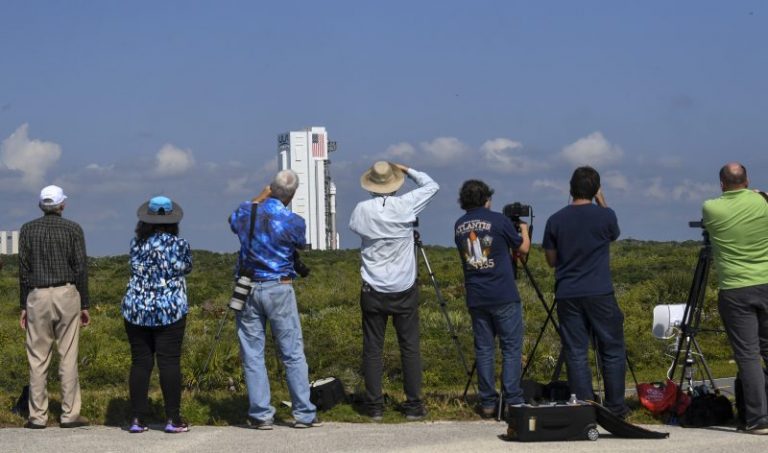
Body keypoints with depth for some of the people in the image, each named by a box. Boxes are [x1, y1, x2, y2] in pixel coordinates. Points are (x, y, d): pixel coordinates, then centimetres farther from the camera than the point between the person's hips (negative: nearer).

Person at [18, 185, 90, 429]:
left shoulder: (28, 230, 4)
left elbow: (23, 270, 3)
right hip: (67, 294, -1)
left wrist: (23, 306, 8)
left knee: (38, 358, 4)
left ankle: (37, 416, 4)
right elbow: (81, 269, -3)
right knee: (68, 356, 1)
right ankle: (69, 414, 1)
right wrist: (84, 305, 3)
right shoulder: (73, 229, 0)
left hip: (37, 296, 1)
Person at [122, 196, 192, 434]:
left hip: (136, 311, 3)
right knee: (169, 363, 0)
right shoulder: (178, 244, -7)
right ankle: (172, 419, 0)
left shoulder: (136, 243, 3)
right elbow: (187, 268, 9)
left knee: (140, 363, 6)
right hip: (170, 311, -3)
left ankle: (137, 419, 6)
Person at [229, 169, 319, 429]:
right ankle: (304, 413, 8)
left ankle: (260, 414, 6)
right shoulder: (293, 222, -12)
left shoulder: (244, 213, -2)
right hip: (279, 289, -3)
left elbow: (233, 223, 22)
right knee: (293, 353, 5)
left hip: (248, 288, 3)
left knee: (252, 354, 7)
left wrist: (260, 198, 21)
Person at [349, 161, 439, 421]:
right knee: (410, 348, 5)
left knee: (372, 349, 5)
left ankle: (374, 407, 5)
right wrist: (408, 171, 15)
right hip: (404, 291, -1)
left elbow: (353, 227, 17)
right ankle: (414, 406, 6)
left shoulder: (362, 210, -5)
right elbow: (432, 186, 6)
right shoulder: (405, 206, -9)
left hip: (373, 292, 1)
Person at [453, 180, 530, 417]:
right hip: (504, 297, -4)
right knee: (511, 348, 0)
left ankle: (487, 403, 7)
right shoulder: (498, 220, -6)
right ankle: (512, 402, -6)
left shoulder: (459, 226, 8)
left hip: (475, 297, 4)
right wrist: (524, 229, 26)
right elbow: (523, 248, 5)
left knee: (483, 349, 8)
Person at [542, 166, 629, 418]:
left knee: (576, 352, 3)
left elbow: (551, 260, 9)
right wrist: (602, 203, 19)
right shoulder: (605, 216, -5)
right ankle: (615, 407, 10)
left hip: (567, 295, 2)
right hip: (600, 294, -2)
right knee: (612, 351, 8)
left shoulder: (555, 220, 1)